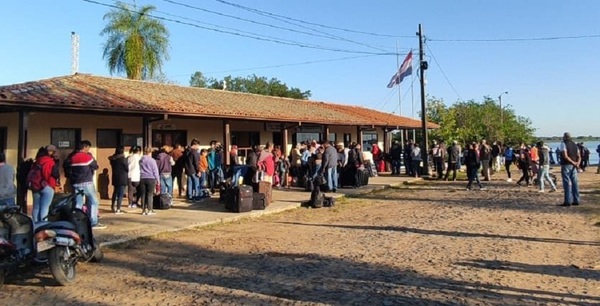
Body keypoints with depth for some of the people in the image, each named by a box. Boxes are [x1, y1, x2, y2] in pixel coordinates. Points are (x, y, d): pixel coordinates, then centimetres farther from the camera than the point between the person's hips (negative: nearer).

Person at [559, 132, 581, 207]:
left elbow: (565, 156, -18)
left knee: (567, 183, -6)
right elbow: (579, 156, 7)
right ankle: (576, 200, 11)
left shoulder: (563, 144, -6)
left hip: (566, 165, -6)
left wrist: (573, 162, -13)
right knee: (574, 183, 8)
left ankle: (568, 201, -6)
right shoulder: (574, 145, 15)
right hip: (573, 167, 6)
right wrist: (577, 163, -7)